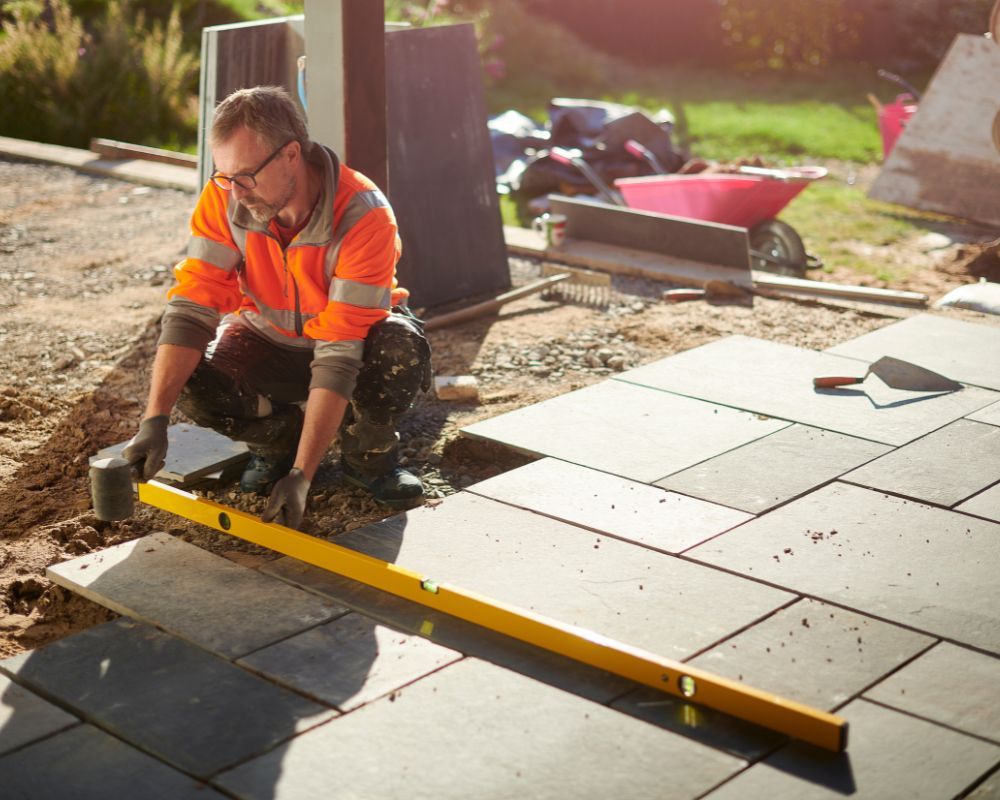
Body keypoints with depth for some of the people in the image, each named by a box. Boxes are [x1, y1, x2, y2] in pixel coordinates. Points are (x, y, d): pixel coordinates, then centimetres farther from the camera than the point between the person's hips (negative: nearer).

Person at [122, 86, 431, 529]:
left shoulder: (364, 216, -35)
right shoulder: (225, 198, -23)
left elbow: (339, 357, -37)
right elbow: (192, 307, -25)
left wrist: (301, 476, -41)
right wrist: (154, 419, -37)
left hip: (356, 337, -3)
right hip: (270, 338, 3)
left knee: (401, 347, -37)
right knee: (189, 380, -26)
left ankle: (368, 456, -5)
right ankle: (280, 438, 6)